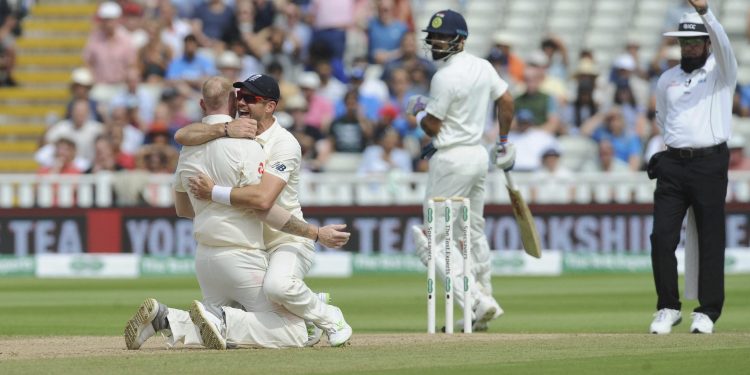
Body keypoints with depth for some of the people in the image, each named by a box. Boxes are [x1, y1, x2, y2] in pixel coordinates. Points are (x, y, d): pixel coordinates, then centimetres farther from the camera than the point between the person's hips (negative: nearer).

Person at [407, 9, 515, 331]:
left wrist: (418, 110, 6)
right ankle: (484, 303, 23)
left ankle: (477, 302, -16)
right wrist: (504, 144, 24)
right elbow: (506, 101, 14)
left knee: (435, 239, -5)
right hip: (479, 156, 9)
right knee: (473, 233, 19)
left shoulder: (445, 77, -18)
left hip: (451, 160, -9)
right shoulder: (483, 67, 6)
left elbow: (432, 127, -15)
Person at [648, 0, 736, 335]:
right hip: (672, 165, 4)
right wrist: (677, 144, 14)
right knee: (662, 237, -4)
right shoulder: (667, 79, 15)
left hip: (709, 165, -4)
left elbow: (722, 44, -20)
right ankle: (668, 308, 4)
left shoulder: (721, 71, 2)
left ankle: (708, 312, 4)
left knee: (711, 239, -2)